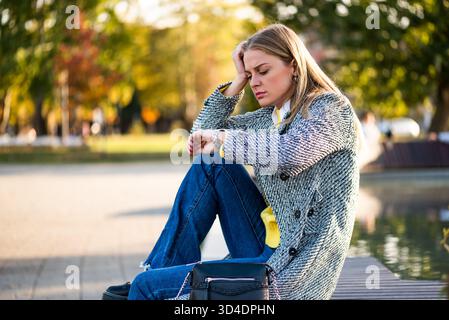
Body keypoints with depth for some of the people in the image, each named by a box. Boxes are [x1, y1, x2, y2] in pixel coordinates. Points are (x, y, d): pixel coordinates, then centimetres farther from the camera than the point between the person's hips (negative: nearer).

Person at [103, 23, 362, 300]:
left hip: (293, 274, -8)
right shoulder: (270, 116, 14)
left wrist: (218, 138, -17)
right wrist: (239, 80, 9)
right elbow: (202, 134, 18)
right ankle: (161, 270, -1)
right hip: (268, 249, 8)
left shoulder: (331, 107, -9)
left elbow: (286, 154, -29)